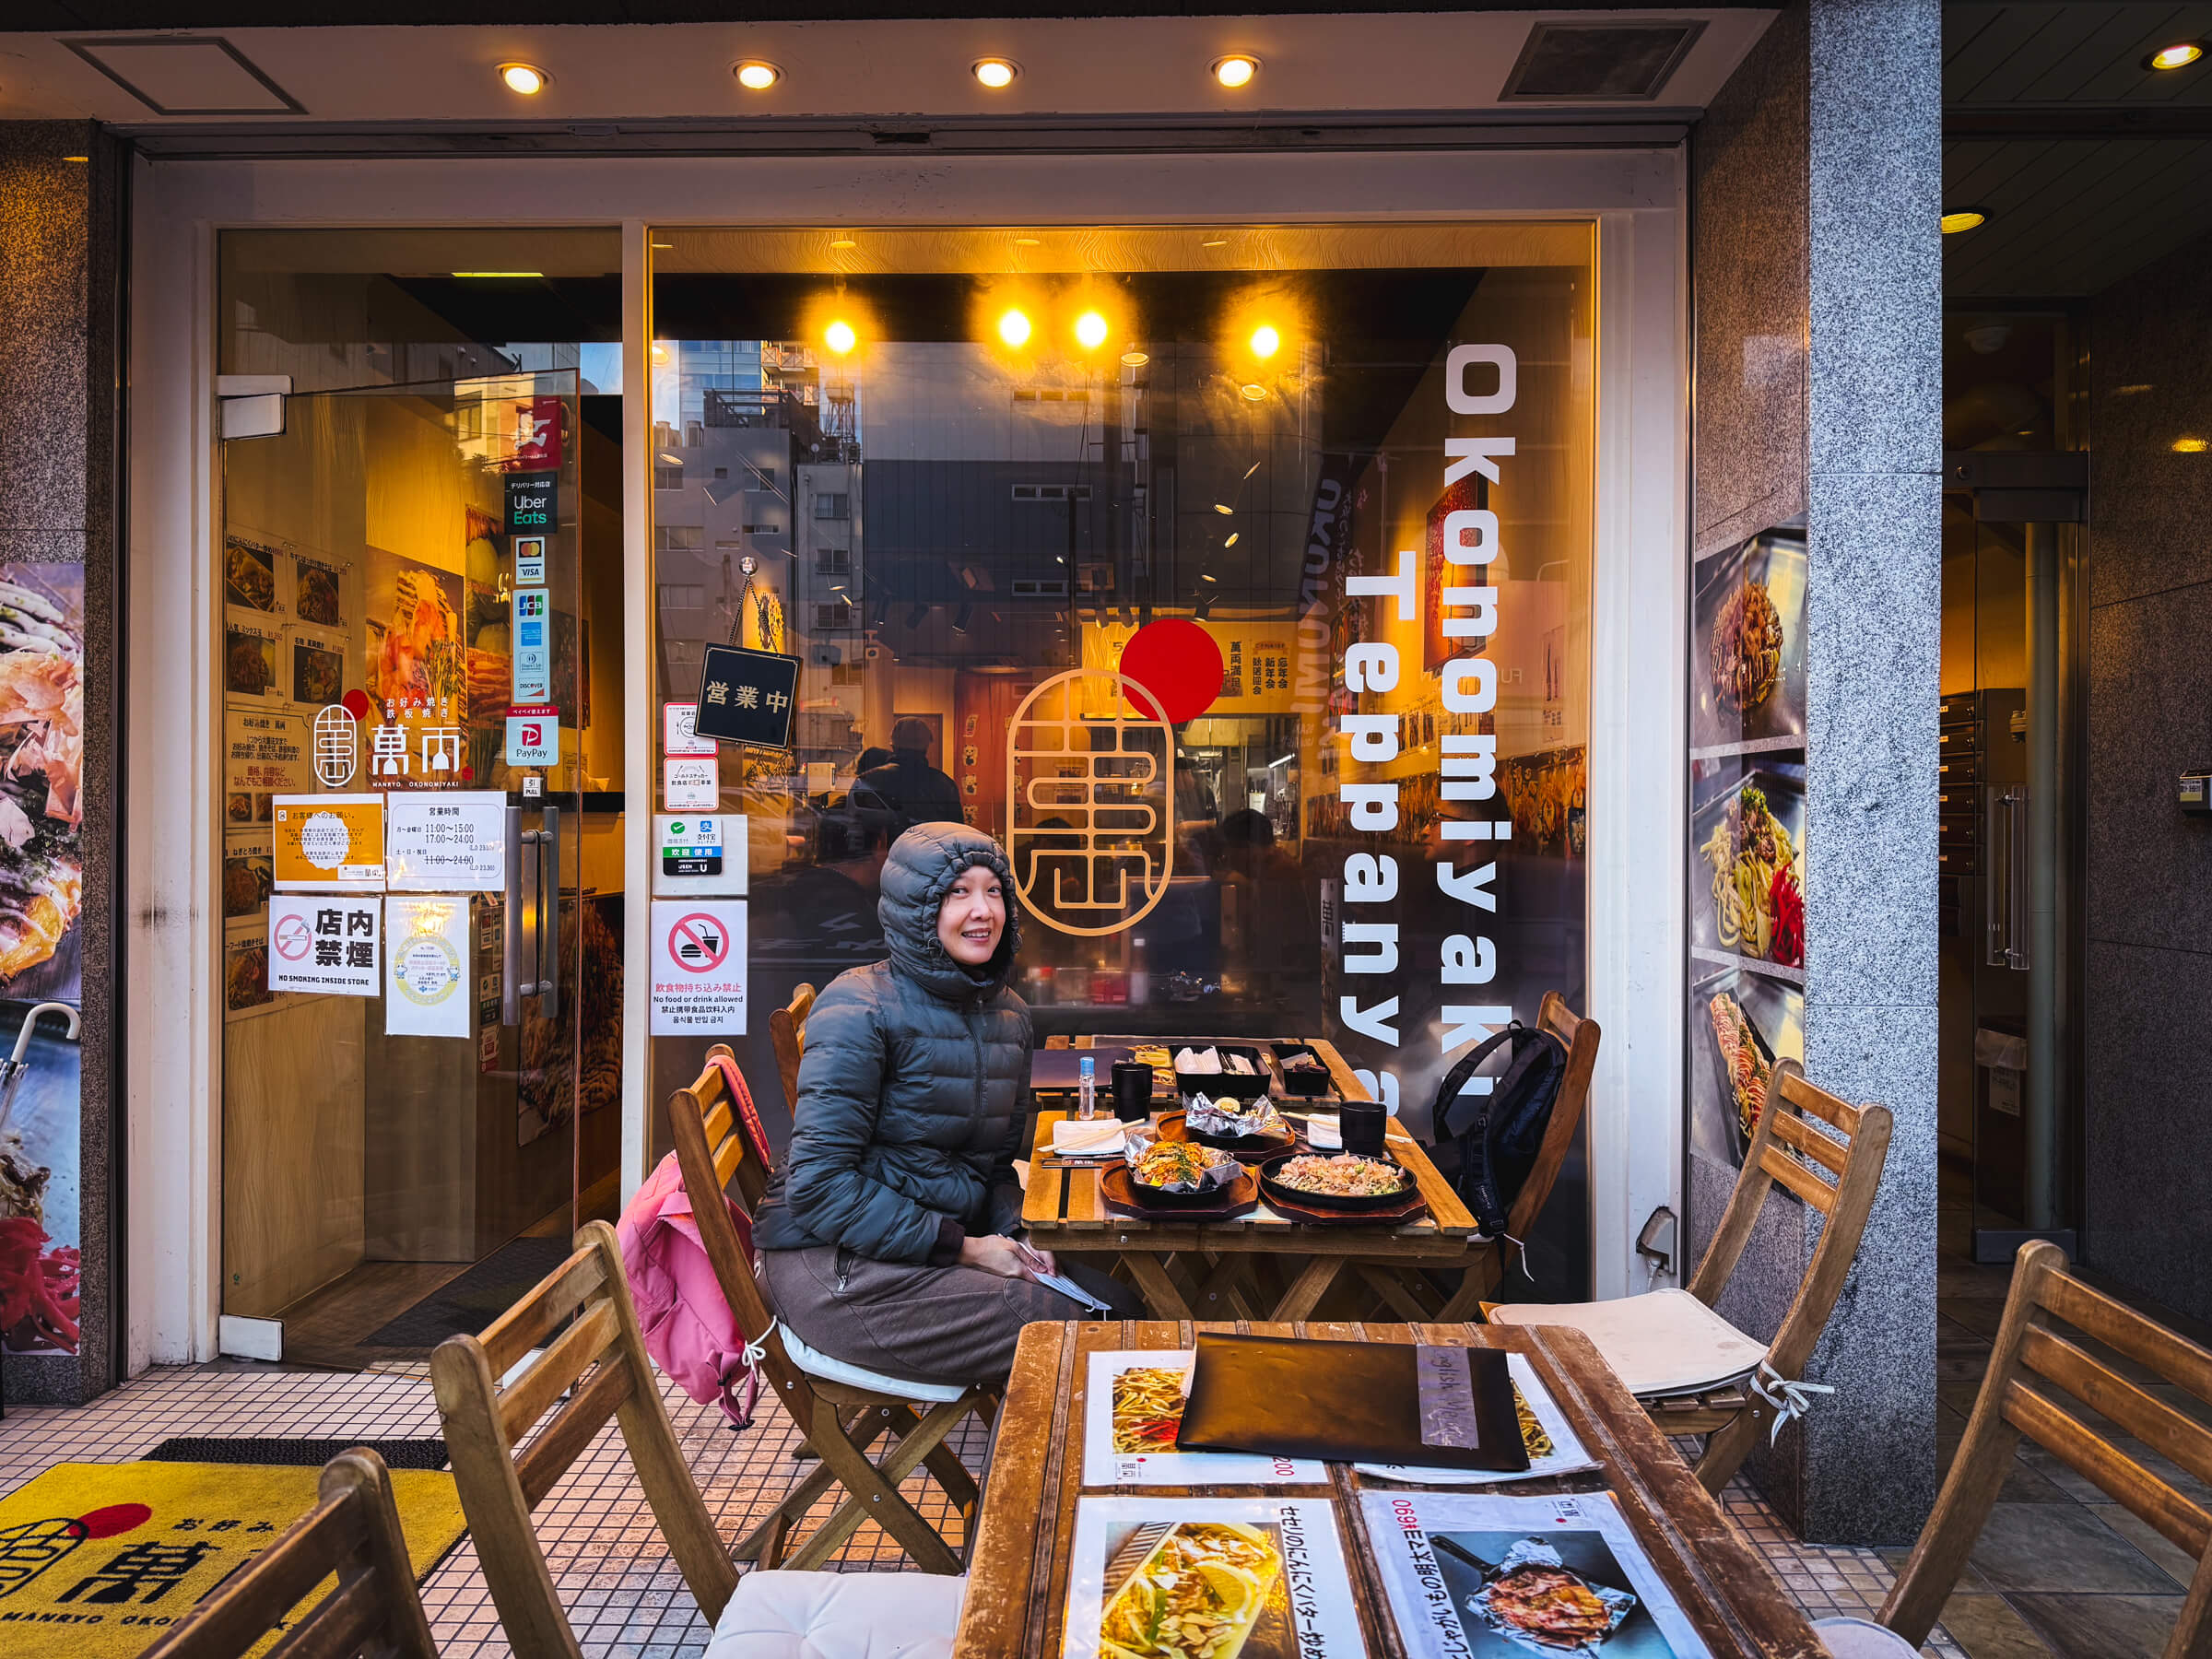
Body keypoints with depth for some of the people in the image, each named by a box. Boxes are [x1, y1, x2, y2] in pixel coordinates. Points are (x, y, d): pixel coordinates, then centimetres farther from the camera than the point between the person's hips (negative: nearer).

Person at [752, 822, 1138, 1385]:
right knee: (1062, 1334, -17)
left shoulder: (1009, 1015, 9)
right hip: (837, 1260, -7)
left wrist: (1014, 1234, -4)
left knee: (1119, 1305, -5)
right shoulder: (860, 1007, -15)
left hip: (957, 1238, 8)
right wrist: (964, 1249, -18)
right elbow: (819, 1185, -19)